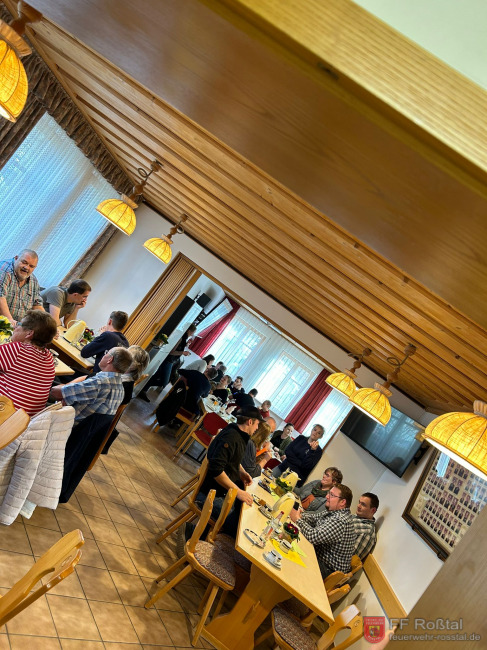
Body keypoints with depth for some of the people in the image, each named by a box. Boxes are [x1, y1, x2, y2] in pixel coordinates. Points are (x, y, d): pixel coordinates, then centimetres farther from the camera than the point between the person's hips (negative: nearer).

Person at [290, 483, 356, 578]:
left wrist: (298, 519, -18)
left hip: (329, 569, -9)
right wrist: (298, 515, -8)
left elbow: (314, 537, -32)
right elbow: (313, 518, 13)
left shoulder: (341, 520, -27)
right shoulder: (332, 512, 4)